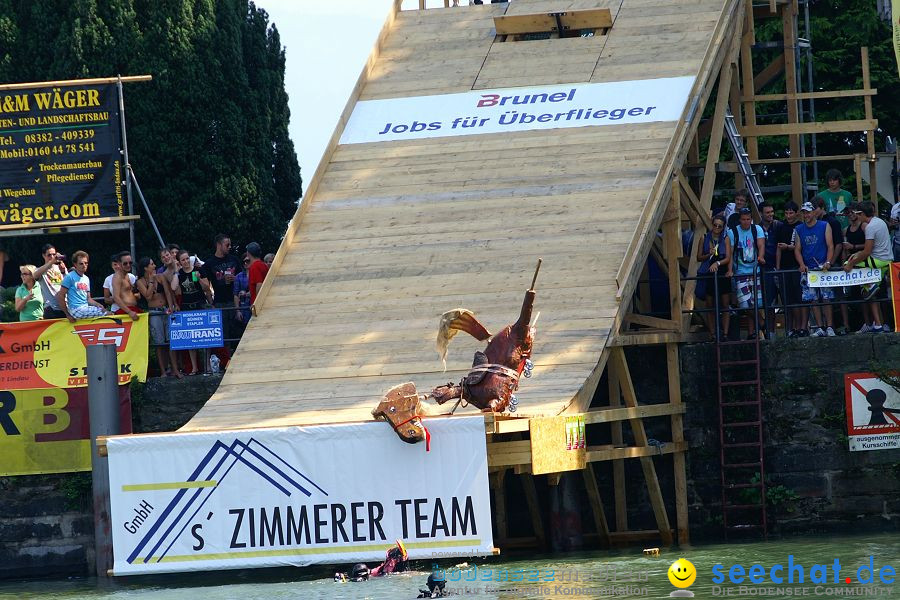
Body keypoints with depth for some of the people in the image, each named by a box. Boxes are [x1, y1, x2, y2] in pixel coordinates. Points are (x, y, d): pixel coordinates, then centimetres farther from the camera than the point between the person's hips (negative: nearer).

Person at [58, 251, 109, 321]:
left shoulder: (86, 279, 19)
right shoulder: (70, 277, -4)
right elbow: (60, 296, -7)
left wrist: (97, 304, 1)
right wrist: (68, 315, -8)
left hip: (86, 308, 8)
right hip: (76, 310, -8)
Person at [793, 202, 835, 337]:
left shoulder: (824, 226, 5)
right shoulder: (799, 230, 12)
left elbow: (830, 246, 1)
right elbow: (797, 249, 10)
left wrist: (828, 262, -14)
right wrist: (802, 265, -7)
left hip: (823, 268, -3)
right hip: (807, 269, 3)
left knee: (826, 299, -7)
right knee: (813, 300, -1)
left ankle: (829, 327, -5)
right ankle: (819, 328, 2)